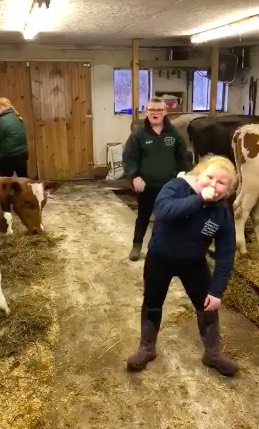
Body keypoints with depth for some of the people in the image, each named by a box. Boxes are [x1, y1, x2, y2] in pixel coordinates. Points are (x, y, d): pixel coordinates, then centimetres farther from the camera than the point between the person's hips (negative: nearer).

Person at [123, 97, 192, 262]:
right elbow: (128, 157, -9)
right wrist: (135, 176, -21)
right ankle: (137, 244, 33)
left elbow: (183, 157, 8)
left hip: (169, 185, 2)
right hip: (147, 185, -1)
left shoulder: (173, 133, 1)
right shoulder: (139, 134, -7)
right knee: (143, 217, 14)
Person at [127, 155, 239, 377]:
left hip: (194, 264, 2)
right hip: (160, 259, -1)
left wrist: (217, 290, -16)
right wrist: (199, 199, -44)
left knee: (208, 306, 10)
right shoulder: (178, 186, -23)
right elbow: (163, 210, -44)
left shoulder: (223, 213, -17)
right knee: (152, 305, 12)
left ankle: (213, 354, 35)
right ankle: (147, 349, 35)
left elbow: (226, 254, -13)